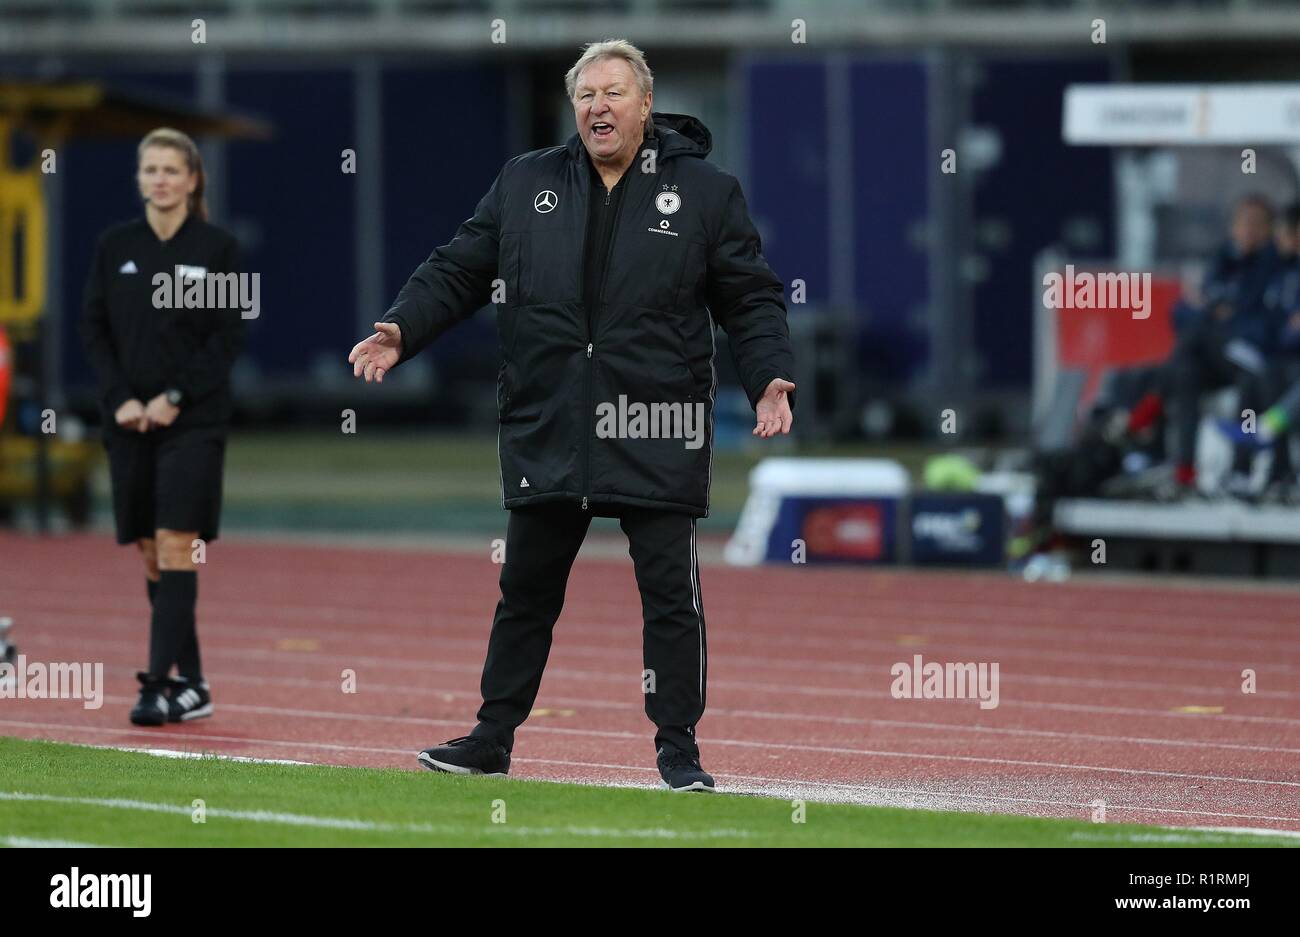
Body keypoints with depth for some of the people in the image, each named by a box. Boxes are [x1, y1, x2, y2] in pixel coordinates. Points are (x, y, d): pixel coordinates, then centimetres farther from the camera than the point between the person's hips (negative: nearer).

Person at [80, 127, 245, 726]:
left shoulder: (217, 249, -2)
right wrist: (120, 398, -6)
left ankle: (161, 684, -16)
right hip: (130, 423, 4)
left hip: (194, 422, -4)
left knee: (175, 546, -13)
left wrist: (176, 397, -13)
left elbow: (229, 336, -4)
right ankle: (191, 686, 13)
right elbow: (93, 328, 7)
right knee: (152, 555, 4)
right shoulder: (115, 247, 7)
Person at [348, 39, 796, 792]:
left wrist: (771, 379, -9)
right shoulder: (525, 185, 9)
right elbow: (458, 272, 12)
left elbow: (751, 299, 4)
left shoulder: (706, 192, 2)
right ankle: (492, 741, 21)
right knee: (526, 593, 11)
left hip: (658, 438, -2)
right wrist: (402, 332, -2)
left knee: (672, 595, -1)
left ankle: (679, 750, 8)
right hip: (547, 432, 3)